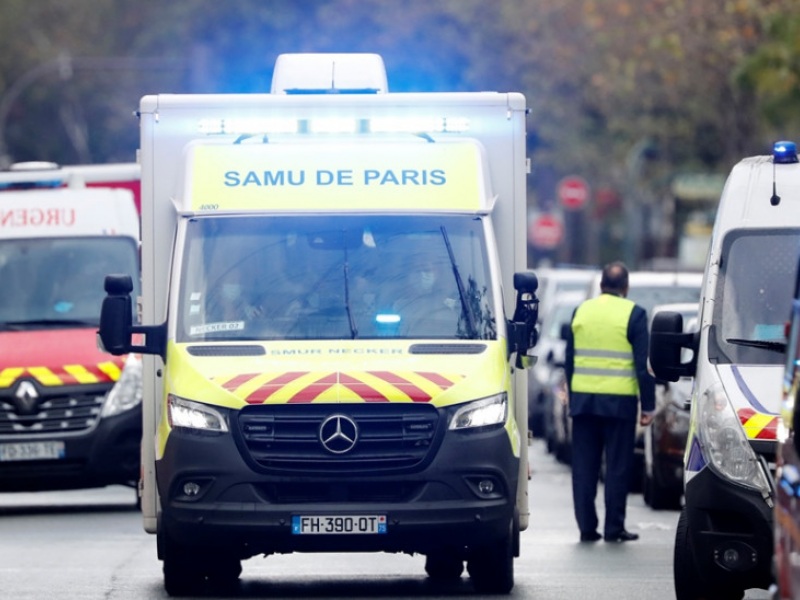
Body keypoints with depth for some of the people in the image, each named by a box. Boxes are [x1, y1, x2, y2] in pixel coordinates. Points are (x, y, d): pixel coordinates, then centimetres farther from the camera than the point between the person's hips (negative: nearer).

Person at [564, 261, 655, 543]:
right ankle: (614, 528, 0)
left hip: (583, 400, 4)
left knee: (584, 466, 7)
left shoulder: (580, 311, 8)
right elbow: (643, 364, -6)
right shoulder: (633, 314, -5)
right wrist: (648, 406, -2)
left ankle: (586, 527, 5)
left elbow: (569, 360, 13)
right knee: (617, 467, 1)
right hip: (619, 401, -4)